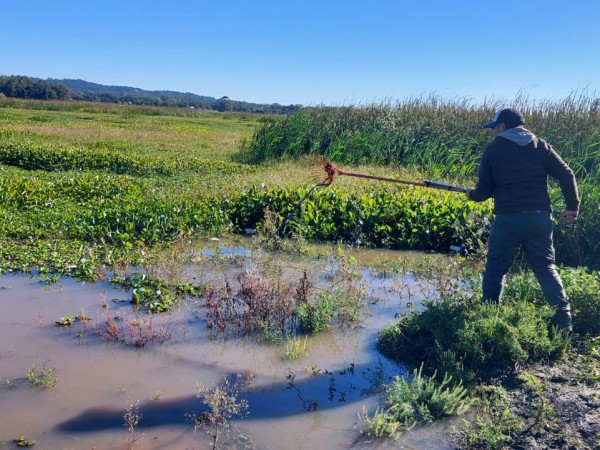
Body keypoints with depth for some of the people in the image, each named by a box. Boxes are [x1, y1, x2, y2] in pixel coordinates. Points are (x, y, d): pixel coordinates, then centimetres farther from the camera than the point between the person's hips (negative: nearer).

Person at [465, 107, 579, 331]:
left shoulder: (493, 150, 2)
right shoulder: (540, 146, 8)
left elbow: (484, 191, 3)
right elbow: (566, 175, 2)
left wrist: (471, 194, 24)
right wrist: (572, 206, 11)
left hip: (507, 218, -3)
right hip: (540, 217, 3)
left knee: (495, 269, 9)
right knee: (545, 267, 14)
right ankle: (563, 319, 7)